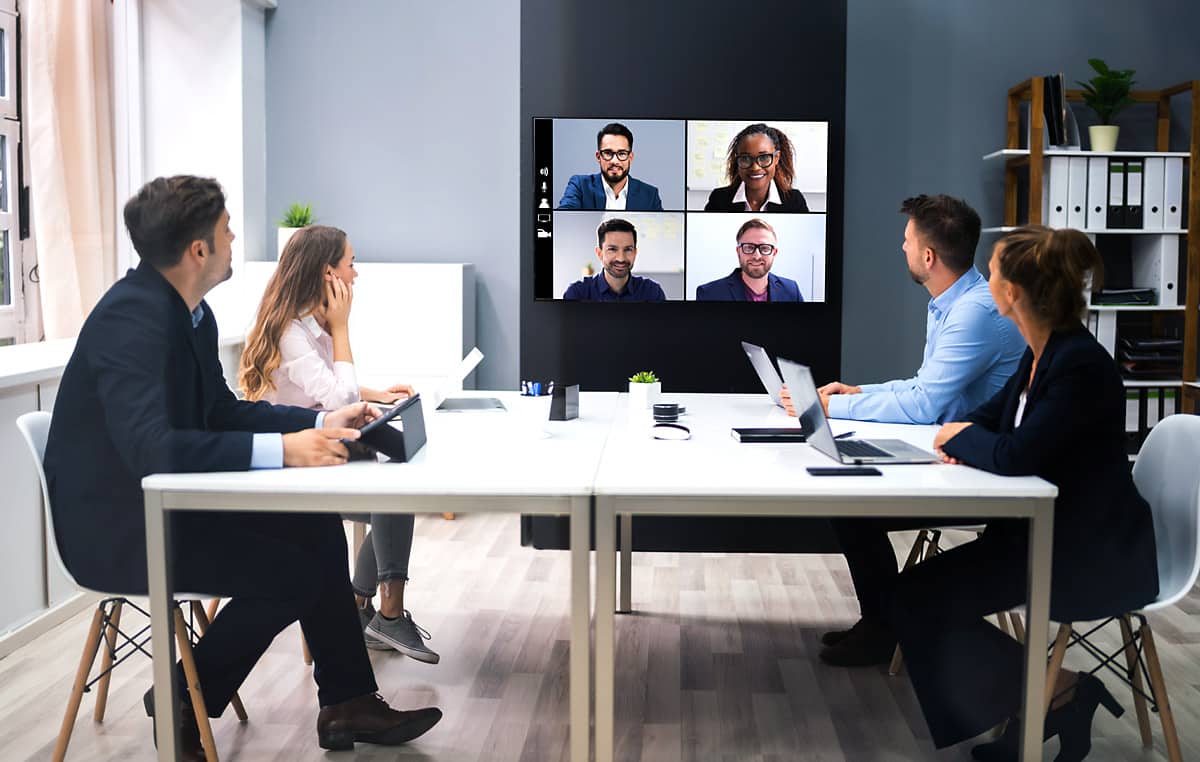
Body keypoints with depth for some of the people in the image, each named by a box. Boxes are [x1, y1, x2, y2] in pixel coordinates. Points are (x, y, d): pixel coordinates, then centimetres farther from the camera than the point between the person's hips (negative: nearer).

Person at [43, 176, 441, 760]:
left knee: (318, 530, 1)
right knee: (292, 572, -15)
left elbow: (222, 409, 13)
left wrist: (320, 422, 1)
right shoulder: (132, 316, -26)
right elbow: (150, 447, -36)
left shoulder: (191, 311, 4)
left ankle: (347, 704, 10)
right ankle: (181, 705, 6)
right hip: (117, 523, -9)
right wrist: (279, 449, -38)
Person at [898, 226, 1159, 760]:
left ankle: (1056, 691, 3)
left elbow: (1015, 456, -30)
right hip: (1045, 534, 9)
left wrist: (960, 436, -10)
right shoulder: (1040, 353, 4)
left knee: (924, 599, -12)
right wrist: (960, 441, -6)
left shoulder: (1080, 364, -25)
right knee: (920, 593, 1)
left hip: (1096, 557, -9)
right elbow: (990, 416, 17)